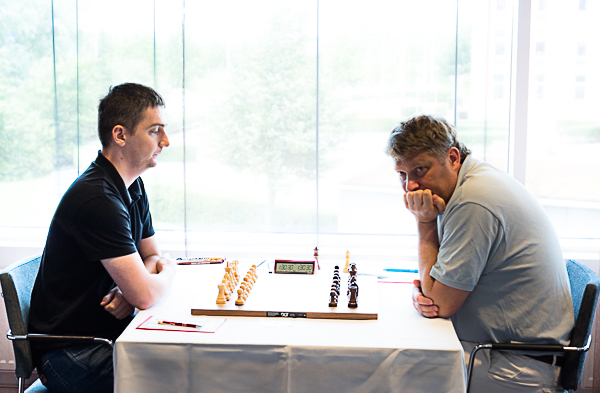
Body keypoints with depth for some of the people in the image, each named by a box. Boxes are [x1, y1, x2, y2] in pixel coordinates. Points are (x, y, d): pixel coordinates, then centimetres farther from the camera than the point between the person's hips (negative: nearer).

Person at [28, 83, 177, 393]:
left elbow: (152, 254, 14)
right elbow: (145, 295, -28)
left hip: (111, 331, 9)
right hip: (70, 354, -9)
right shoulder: (97, 200, -24)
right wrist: (168, 272, -4)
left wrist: (133, 285, -9)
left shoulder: (132, 186, 7)